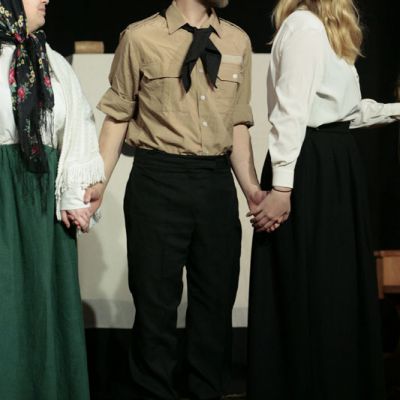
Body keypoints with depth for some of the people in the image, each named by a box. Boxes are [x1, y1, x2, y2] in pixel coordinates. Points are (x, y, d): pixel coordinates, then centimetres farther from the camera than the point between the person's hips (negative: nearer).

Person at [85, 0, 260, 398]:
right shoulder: (141, 38, 0)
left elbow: (237, 124, 12)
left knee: (217, 298, 9)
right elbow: (118, 115, 1)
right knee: (156, 299, 2)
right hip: (158, 180, -4)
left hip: (217, 182, 4)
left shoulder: (237, 42, 11)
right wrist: (99, 181, -9)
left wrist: (253, 189, 5)